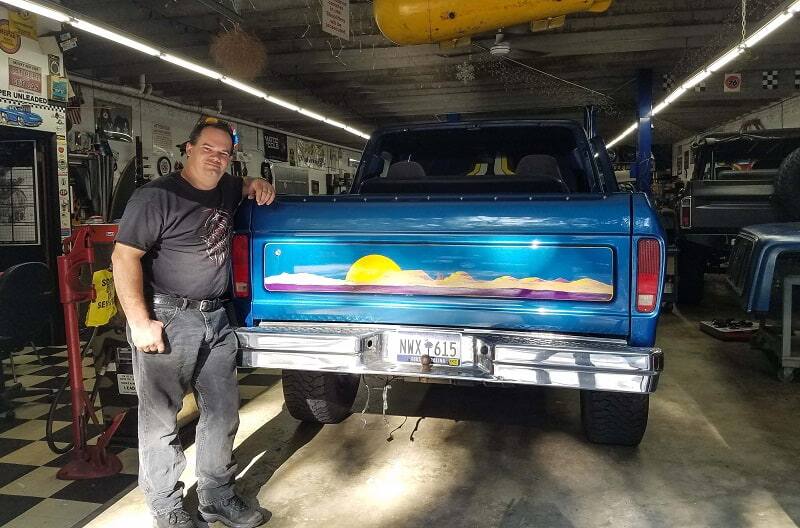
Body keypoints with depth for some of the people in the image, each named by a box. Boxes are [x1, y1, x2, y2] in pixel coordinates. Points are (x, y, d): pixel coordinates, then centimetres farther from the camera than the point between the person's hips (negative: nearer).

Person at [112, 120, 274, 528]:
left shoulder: (225, 190, 11)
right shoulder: (157, 196, -10)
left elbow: (245, 186, 36)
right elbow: (124, 257, -13)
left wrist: (258, 185, 10)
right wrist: (139, 322, -17)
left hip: (216, 318, 7)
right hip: (167, 320, -7)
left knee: (223, 413, 12)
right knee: (161, 419, 5)